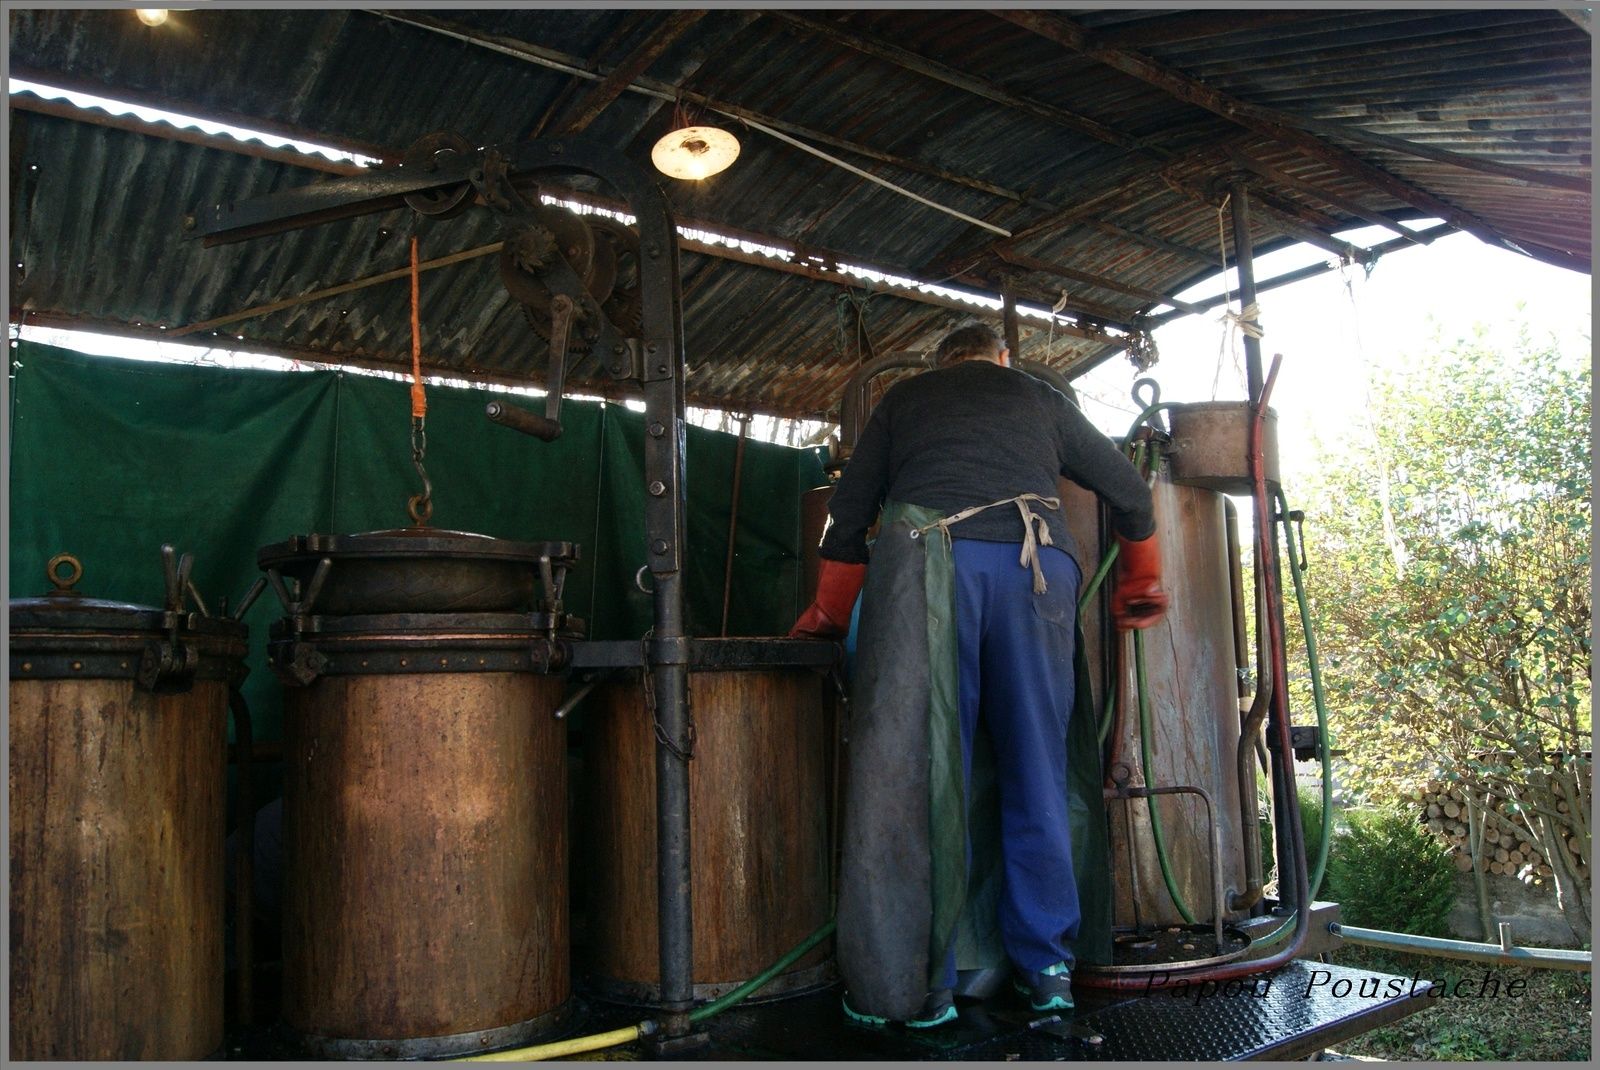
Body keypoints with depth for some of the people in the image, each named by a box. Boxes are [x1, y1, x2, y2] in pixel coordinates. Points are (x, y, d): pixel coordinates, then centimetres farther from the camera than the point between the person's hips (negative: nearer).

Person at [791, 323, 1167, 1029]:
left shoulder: (904, 399, 29)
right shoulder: (1041, 399, 30)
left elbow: (847, 517, 25)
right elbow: (1131, 495, 34)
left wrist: (827, 617, 35)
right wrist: (1140, 591, 48)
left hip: (926, 553, -1)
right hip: (1037, 563, 2)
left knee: (909, 774, -2)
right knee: (1036, 772, 9)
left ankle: (896, 988, -1)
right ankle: (1047, 969, 14)